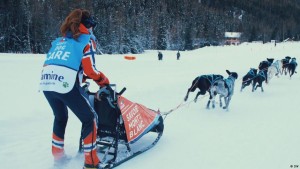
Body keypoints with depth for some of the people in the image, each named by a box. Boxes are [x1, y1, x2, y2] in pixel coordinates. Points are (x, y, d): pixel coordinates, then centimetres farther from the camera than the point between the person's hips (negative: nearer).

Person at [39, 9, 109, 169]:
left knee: (60, 117, 30)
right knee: (89, 119, 9)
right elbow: (90, 70, -3)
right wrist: (104, 80, 16)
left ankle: (57, 155, 36)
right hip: (66, 84, -7)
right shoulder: (86, 39, 7)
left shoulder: (60, 40, 25)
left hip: (46, 83, 7)